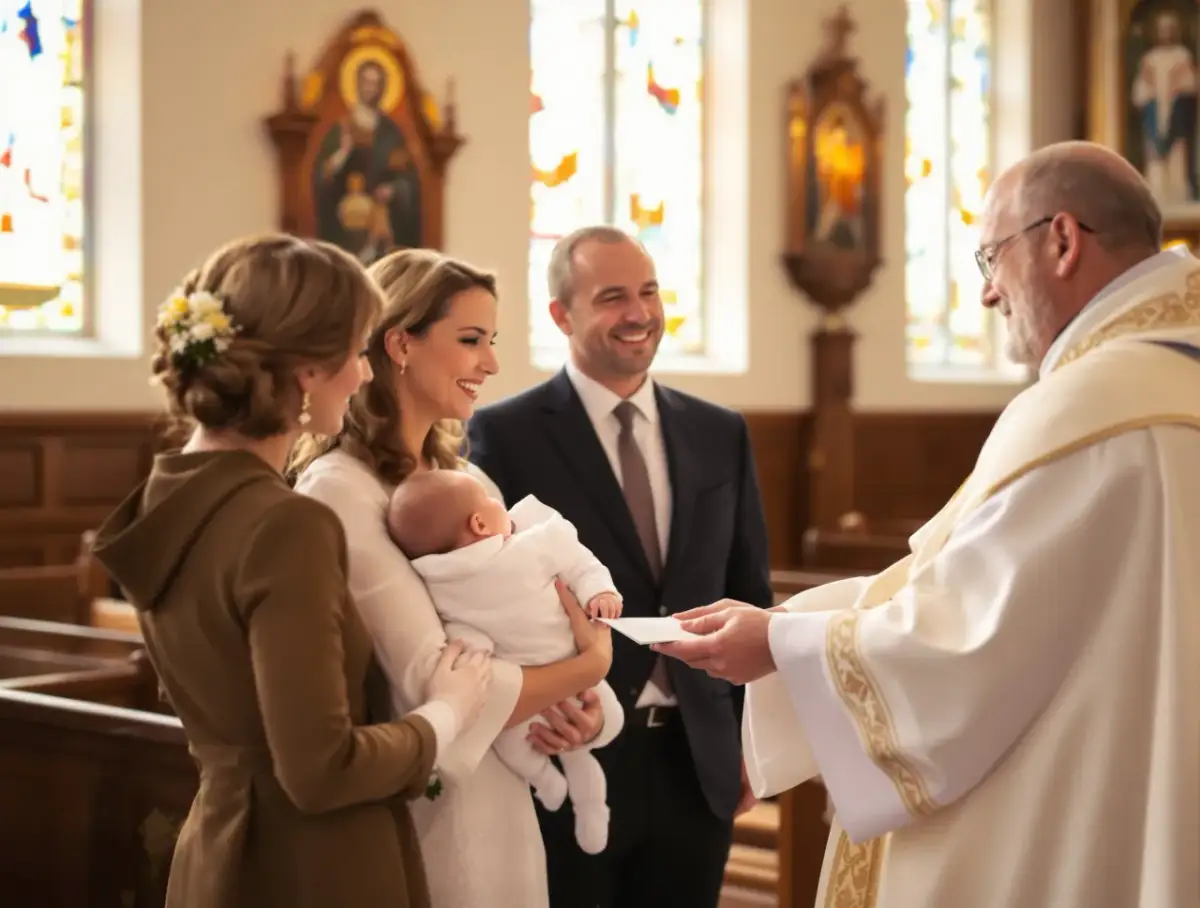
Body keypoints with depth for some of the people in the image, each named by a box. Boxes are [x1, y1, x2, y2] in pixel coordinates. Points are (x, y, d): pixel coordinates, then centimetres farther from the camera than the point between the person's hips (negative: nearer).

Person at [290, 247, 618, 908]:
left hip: (502, 802, 8)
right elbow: (436, 685, -22)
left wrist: (577, 706, -9)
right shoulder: (340, 490, -16)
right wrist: (590, 668, -9)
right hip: (414, 812, -7)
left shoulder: (464, 481, 9)